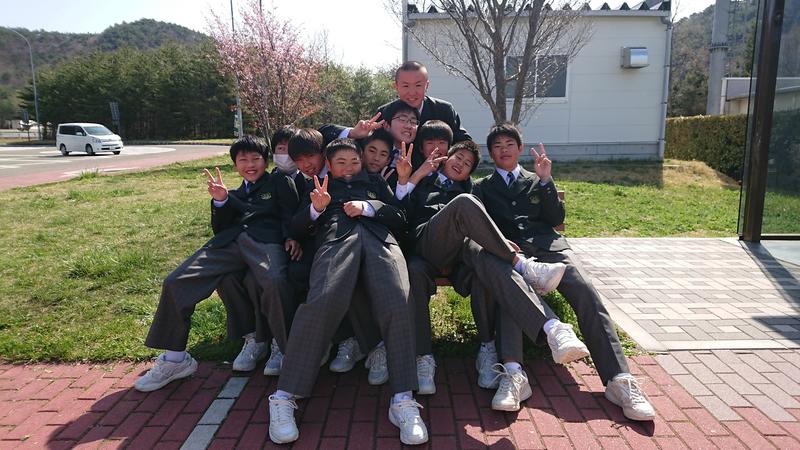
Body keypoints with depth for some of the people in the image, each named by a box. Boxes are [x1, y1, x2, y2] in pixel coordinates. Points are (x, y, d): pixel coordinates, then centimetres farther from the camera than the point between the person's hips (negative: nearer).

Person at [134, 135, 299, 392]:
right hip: (229, 242, 5)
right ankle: (175, 359, -3)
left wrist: (291, 237, -12)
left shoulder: (279, 182, 23)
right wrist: (220, 201, 8)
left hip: (266, 239, -5)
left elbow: (291, 214, 9)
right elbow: (219, 229, 25)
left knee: (275, 281, -40)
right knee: (175, 282, -12)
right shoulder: (235, 195, 36)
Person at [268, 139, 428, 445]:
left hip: (380, 240, 1)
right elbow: (296, 227, 21)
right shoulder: (321, 187, 35)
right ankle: (284, 398, -27)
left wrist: (368, 207, 7)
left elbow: (400, 218, 23)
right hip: (336, 240, -1)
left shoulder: (375, 183, 36)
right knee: (321, 302, -33)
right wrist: (316, 208, 1)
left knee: (398, 304, -30)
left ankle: (403, 400, -29)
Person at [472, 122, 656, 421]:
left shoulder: (536, 181, 29)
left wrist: (546, 180, 5)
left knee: (586, 292, -26)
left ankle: (618, 380, -30)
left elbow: (556, 219, 16)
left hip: (546, 244, 2)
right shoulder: (482, 187, 25)